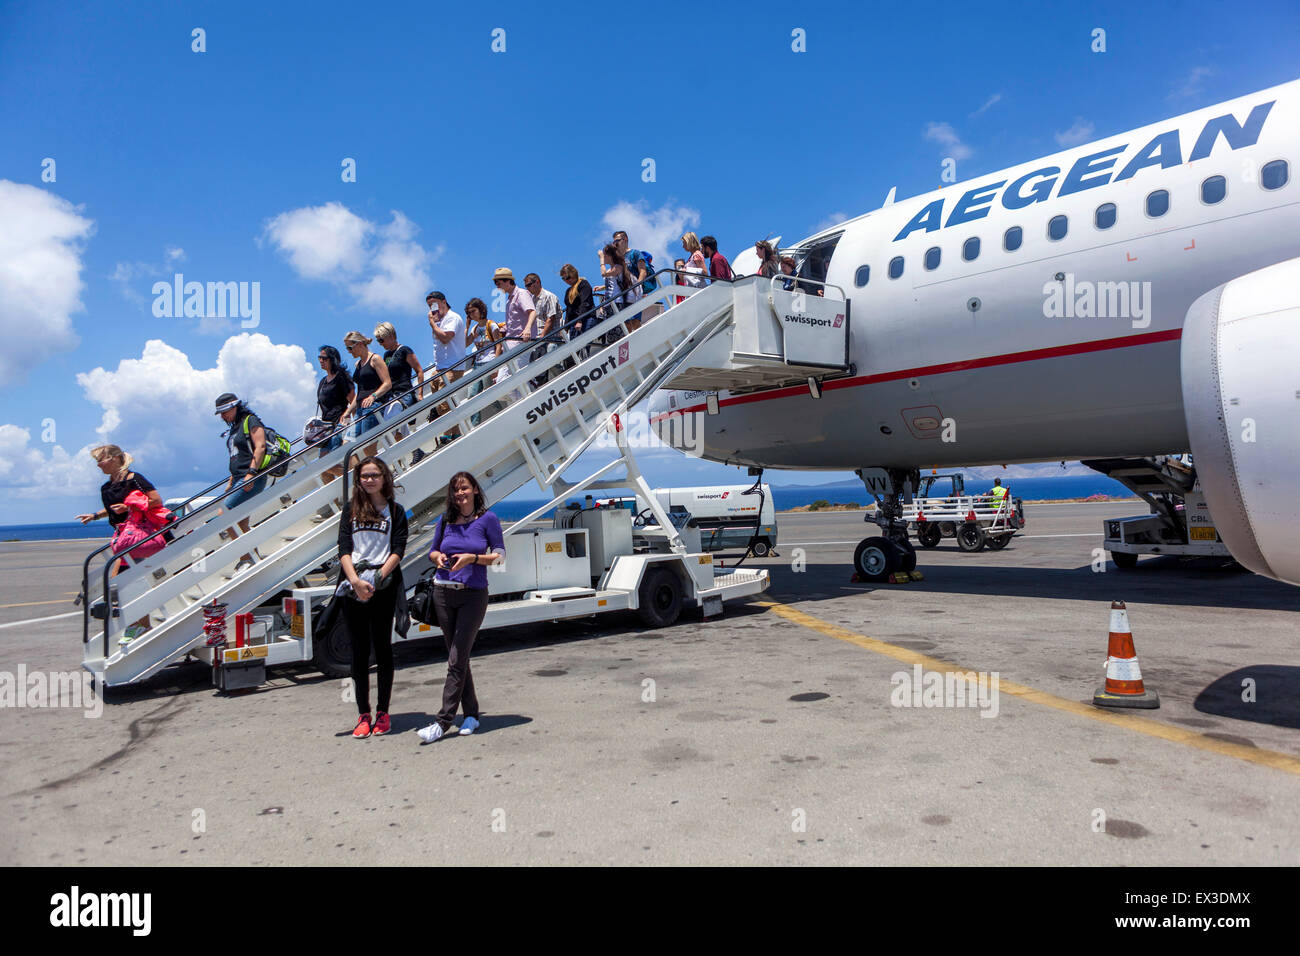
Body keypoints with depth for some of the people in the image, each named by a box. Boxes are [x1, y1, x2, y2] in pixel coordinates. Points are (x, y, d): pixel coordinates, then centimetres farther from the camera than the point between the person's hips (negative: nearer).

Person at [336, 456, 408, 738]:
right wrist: (355, 580, -13)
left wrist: (377, 578, -15)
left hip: (383, 587, -2)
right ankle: (363, 715, 11)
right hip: (352, 587, 2)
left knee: (382, 648, 3)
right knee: (359, 650, 4)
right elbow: (344, 548, 2)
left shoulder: (395, 510, 7)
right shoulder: (350, 509, 12)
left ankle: (382, 713, 11)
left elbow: (398, 550, -2)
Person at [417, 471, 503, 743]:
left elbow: (499, 554, -2)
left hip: (473, 595, -4)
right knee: (457, 658, 8)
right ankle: (471, 715, 19)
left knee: (457, 660, -7)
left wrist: (472, 558, -17)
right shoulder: (446, 521, 8)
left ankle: (443, 721, -5)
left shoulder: (487, 519, -2)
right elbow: (432, 551, 18)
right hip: (444, 592, 4)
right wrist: (438, 558, -5)